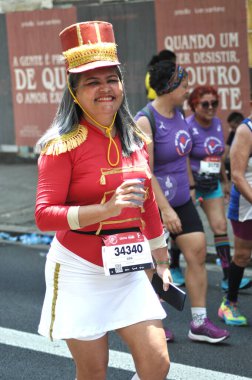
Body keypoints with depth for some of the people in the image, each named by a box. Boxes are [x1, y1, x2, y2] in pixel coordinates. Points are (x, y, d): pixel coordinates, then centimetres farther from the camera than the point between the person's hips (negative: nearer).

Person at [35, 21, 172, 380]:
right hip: (80, 273, -5)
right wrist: (107, 209, -29)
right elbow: (44, 215, -19)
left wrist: (161, 262, 22)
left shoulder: (135, 139, 5)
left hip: (128, 272, 5)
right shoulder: (63, 145, -13)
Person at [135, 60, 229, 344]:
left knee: (198, 251, 0)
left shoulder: (177, 113, 6)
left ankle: (199, 323, 6)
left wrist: (189, 184, 21)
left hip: (181, 200, 7)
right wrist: (165, 209, -25)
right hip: (153, 202, -7)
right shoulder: (145, 121, -19)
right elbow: (145, 172, -22)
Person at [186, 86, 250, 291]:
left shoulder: (217, 123, 5)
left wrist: (225, 181, 19)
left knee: (220, 226, -2)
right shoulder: (188, 127, -16)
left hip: (213, 184, 6)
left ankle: (228, 277, -3)